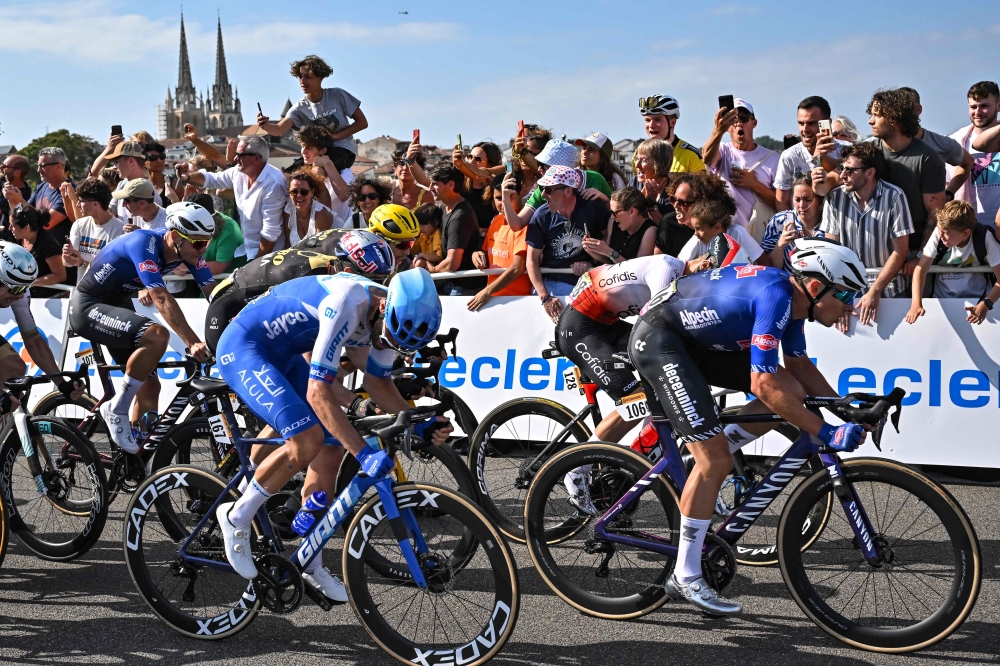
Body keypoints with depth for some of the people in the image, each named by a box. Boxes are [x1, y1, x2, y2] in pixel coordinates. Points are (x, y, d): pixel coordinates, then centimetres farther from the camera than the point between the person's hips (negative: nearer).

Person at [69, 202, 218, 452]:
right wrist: (193, 343, -45)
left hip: (118, 304, 8)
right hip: (89, 306, -8)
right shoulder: (144, 243, -30)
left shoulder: (186, 248, -9)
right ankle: (116, 410, -16)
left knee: (149, 387, 3)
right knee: (157, 336, -32)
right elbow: (162, 299, -38)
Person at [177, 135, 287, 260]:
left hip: (265, 253, -7)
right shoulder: (238, 172, -2)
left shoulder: (273, 184, -24)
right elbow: (211, 179, 14)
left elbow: (270, 232, -22)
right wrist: (187, 177, -6)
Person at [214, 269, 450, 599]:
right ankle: (236, 518, -2)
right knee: (307, 440, -24)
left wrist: (419, 426, -9)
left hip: (282, 355, 9)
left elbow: (378, 382, 6)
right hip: (242, 348, -9)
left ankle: (312, 564, 15)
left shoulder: (389, 313, -7)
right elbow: (318, 393, -34)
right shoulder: (347, 304, -33)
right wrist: (365, 453, -37)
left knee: (333, 446, 3)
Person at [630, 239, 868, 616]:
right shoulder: (775, 296, -26)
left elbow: (799, 366, 16)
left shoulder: (793, 298, 3)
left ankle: (704, 458, 10)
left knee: (793, 392, 0)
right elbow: (763, 385, -30)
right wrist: (826, 434, -28)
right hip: (658, 338, -10)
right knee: (716, 462, -15)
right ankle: (685, 579, -5)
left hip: (699, 341, 10)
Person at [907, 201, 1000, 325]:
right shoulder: (939, 233, -15)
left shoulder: (984, 237, -17)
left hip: (977, 297, -1)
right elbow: (921, 269, -16)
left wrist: (985, 304, -32)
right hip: (943, 298, 1)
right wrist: (916, 304, -31)